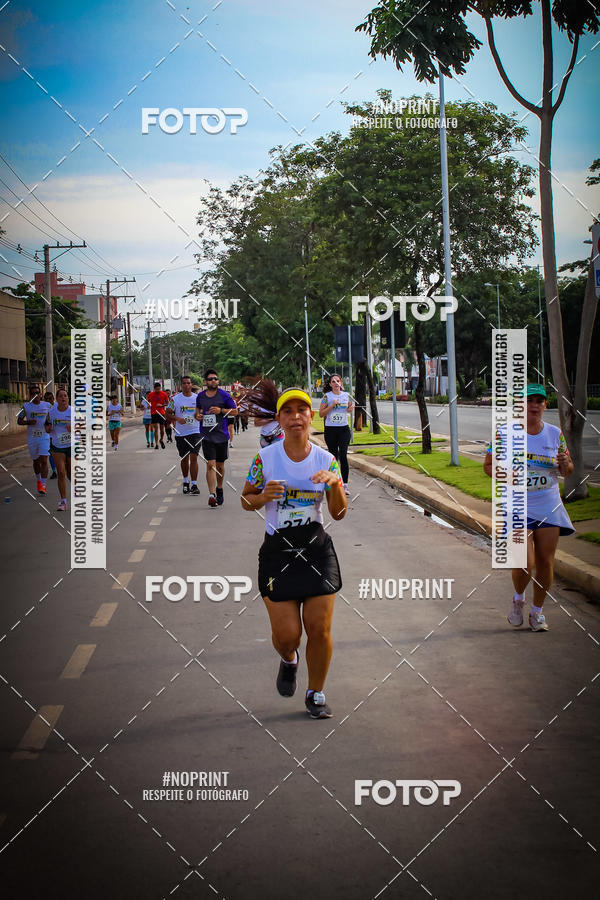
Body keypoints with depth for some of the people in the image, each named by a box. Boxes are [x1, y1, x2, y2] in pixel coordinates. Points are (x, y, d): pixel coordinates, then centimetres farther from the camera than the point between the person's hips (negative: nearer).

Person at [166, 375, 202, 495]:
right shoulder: (175, 399, 0)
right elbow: (168, 414, 2)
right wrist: (178, 419, -15)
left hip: (195, 432, -1)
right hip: (180, 434, 1)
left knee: (193, 457, -11)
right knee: (184, 459, 12)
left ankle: (194, 485, -11)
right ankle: (185, 482, 31)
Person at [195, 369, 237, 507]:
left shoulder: (224, 395, -4)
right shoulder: (200, 396, 5)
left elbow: (235, 411, 0)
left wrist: (221, 410, -15)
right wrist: (198, 415, 1)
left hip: (221, 434, -1)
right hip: (207, 435, 1)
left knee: (220, 465, 12)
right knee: (210, 464, -12)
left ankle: (219, 490, 34)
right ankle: (212, 494, -17)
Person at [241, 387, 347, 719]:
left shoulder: (326, 460, 0)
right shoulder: (265, 458, -4)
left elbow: (339, 513, 0)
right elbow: (245, 500, 6)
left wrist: (334, 483, -18)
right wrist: (263, 496, -15)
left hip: (317, 549, 1)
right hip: (277, 551, -1)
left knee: (320, 629, -3)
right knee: (287, 634, -6)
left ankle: (315, 695, 19)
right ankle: (288, 661, 32)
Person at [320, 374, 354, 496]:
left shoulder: (346, 395, 7)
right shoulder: (327, 396, -2)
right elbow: (321, 414, -5)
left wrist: (351, 408, 2)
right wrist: (332, 405, -16)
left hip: (344, 429, 1)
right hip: (330, 430, -1)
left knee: (343, 455, -11)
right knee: (334, 456, 7)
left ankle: (345, 484, -11)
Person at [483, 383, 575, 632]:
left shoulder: (555, 434, 4)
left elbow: (567, 472, 13)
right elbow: (488, 465, 4)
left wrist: (564, 463, -11)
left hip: (549, 507, 3)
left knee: (546, 562, 3)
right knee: (525, 563, -12)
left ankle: (537, 611, 23)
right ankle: (518, 599, 20)